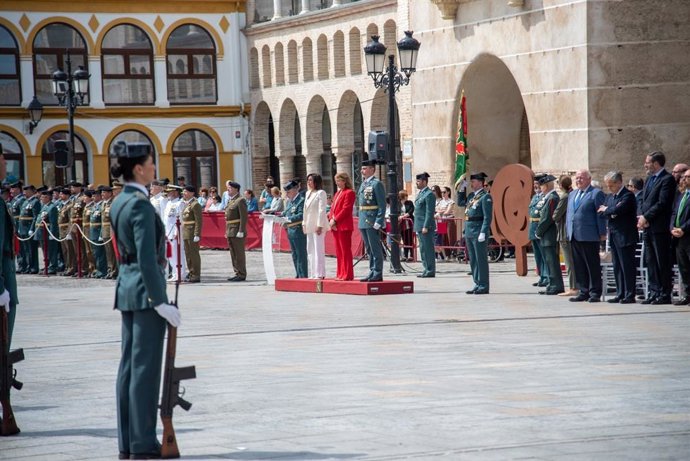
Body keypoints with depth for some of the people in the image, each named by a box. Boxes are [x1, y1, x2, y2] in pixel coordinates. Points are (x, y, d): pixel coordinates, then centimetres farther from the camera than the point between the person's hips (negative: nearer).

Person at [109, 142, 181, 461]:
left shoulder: (119, 202, 12)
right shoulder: (141, 205, -17)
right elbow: (147, 258, -21)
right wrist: (161, 302, -21)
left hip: (126, 287, 10)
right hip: (146, 290, -10)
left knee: (129, 364, 11)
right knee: (146, 366, -5)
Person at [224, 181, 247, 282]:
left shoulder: (240, 200, -12)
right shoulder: (230, 200, 17)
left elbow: (244, 217, -18)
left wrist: (241, 231, -21)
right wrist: (227, 231, 17)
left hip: (237, 231, -10)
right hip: (230, 231, 10)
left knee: (239, 254, -5)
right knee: (233, 254, 13)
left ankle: (241, 275, 0)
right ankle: (237, 273, 20)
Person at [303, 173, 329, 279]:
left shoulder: (321, 193, -8)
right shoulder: (308, 193, 17)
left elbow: (322, 210, -14)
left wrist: (320, 225, -18)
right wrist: (304, 223, 14)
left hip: (318, 226, -9)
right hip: (309, 226, 9)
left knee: (318, 250, -8)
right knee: (310, 251, 9)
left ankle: (320, 274, -8)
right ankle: (313, 273, 13)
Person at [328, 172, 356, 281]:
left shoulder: (349, 193, -8)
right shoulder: (337, 193, 20)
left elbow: (346, 209, -15)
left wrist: (335, 220, -16)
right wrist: (331, 219, 4)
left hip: (344, 226, -9)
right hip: (335, 226, 9)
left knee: (345, 250, -6)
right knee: (338, 251, 11)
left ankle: (347, 275, -4)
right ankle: (340, 274, 15)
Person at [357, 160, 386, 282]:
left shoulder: (376, 184, -10)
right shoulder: (363, 184, 16)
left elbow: (382, 205, -14)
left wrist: (378, 222, -19)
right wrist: (361, 220, 16)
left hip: (372, 222, -9)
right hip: (364, 222, 9)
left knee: (376, 249, -5)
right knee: (369, 249, 13)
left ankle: (378, 274, -2)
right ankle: (372, 272, 19)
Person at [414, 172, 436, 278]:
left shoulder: (429, 194, -12)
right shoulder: (420, 194, 18)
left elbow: (430, 212, -17)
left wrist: (425, 227, -21)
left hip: (426, 227, -10)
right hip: (420, 227, 10)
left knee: (428, 249, -7)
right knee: (423, 249, 13)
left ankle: (430, 271, -5)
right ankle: (426, 270, 18)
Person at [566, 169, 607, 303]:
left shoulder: (596, 193, -3)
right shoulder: (572, 195, 20)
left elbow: (600, 215, -7)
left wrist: (602, 233, -11)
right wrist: (568, 232, 15)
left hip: (589, 236, -7)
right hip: (574, 236, 7)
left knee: (593, 266, -2)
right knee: (579, 266, 8)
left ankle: (595, 293, 2)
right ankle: (583, 292, 14)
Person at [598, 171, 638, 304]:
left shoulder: (628, 196, -10)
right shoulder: (610, 197, 16)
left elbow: (618, 210, -23)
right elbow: (602, 212, 10)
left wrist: (606, 210, -4)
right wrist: (611, 212, -11)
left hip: (625, 236, -8)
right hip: (614, 236, 8)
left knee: (627, 266, -6)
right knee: (617, 267, 10)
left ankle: (629, 295, -4)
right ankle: (620, 294, 14)